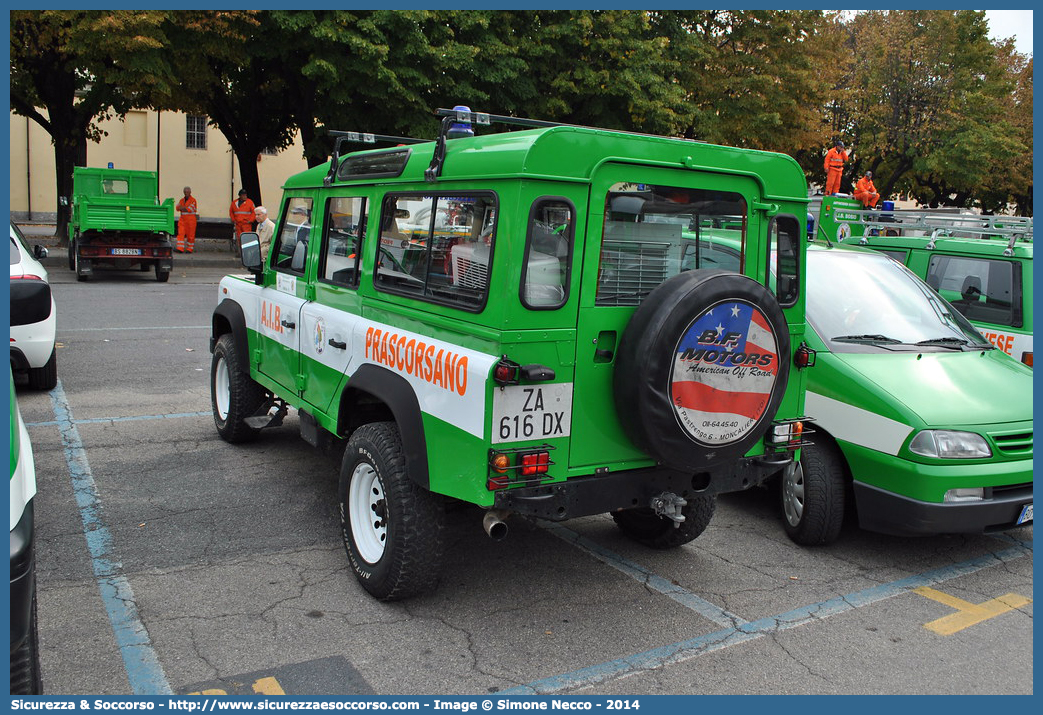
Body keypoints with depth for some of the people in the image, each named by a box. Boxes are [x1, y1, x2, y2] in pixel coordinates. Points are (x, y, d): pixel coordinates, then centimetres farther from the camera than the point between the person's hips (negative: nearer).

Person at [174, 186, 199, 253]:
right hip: (183, 219, 5)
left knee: (190, 235, 0)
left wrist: (182, 208, -4)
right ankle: (180, 249, -11)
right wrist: (185, 208, -12)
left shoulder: (193, 200, -5)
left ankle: (190, 249, 12)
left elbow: (190, 209, -15)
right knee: (181, 233, -6)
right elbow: (177, 207, 1)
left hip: (191, 219, -5)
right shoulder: (182, 200, 14)